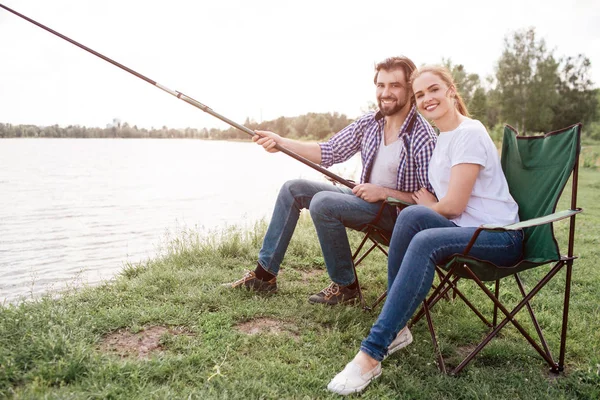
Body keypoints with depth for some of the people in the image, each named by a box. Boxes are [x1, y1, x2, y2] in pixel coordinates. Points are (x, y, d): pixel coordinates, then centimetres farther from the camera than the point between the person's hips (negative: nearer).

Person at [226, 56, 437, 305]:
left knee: (323, 202, -30)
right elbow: (329, 153, 2)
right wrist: (280, 142, -8)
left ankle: (346, 286, -11)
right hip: (366, 200, 8)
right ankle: (265, 272, 6)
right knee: (293, 189, 2)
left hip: (397, 211, -8)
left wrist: (384, 192, -25)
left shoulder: (422, 137, -19)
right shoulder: (369, 122, 1)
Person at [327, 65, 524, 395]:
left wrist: (428, 204, 3)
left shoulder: (469, 133, -12)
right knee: (412, 215, -21)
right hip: (467, 230, 7)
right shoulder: (443, 137, 15)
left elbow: (453, 206, -17)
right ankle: (396, 328, -16)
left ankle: (373, 352, -32)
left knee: (425, 241, -34)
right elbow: (445, 204, 19)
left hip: (500, 237, -7)